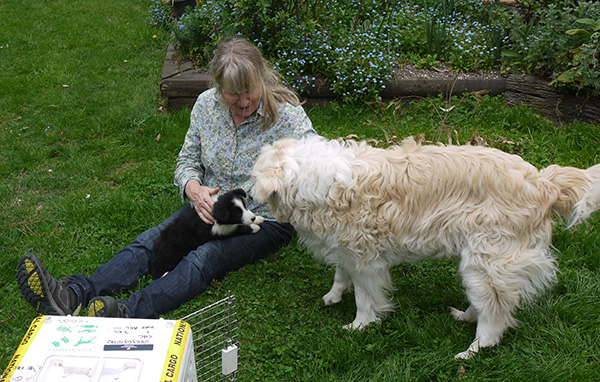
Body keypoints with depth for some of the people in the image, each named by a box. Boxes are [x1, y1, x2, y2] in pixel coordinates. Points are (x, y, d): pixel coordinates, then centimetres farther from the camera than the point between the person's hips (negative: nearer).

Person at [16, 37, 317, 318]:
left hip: (265, 221, -4)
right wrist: (193, 188, -18)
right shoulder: (207, 104, -2)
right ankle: (72, 295, -33)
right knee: (150, 241, -18)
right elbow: (188, 159, 6)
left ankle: (128, 314, -47)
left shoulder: (287, 115, -15)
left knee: (205, 258, -30)